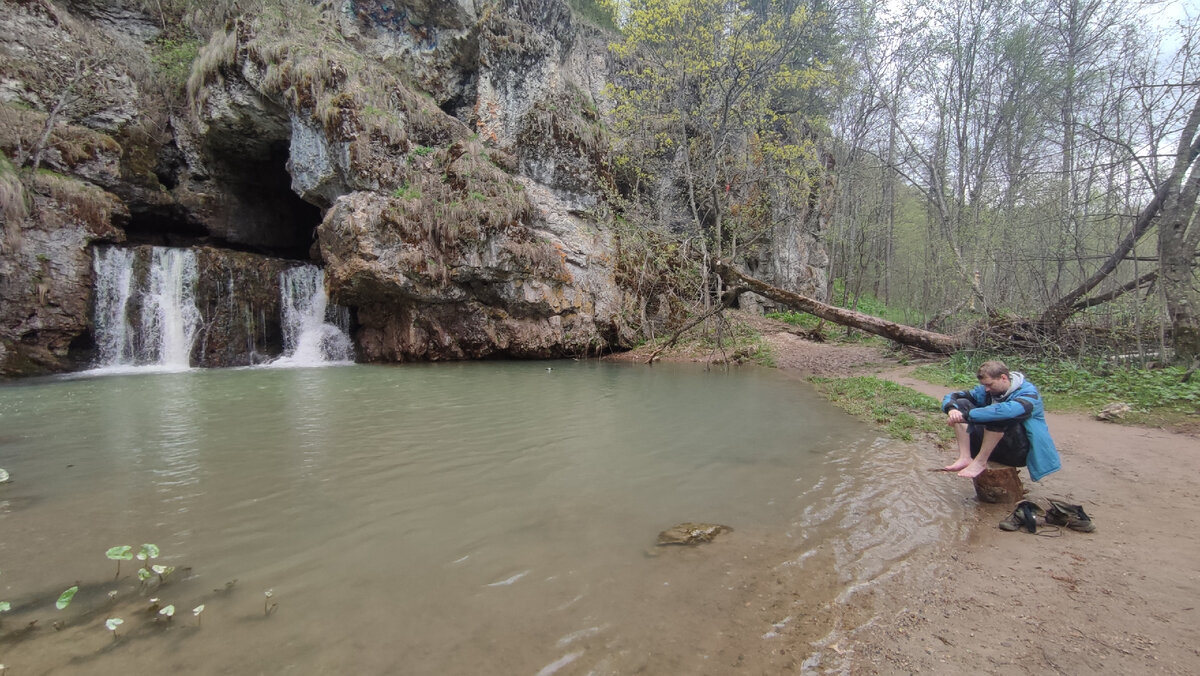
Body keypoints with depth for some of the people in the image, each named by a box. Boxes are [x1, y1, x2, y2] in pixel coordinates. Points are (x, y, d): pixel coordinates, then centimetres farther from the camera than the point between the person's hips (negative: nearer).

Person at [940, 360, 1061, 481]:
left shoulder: (1028, 393, -15)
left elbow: (1006, 410, -37)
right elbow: (952, 396, 0)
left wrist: (965, 415, -36)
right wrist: (952, 409, -25)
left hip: (1019, 451, -6)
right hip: (989, 447, 6)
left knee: (999, 416, -33)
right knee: (961, 403, -10)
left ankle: (980, 462, -23)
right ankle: (965, 457, -23)